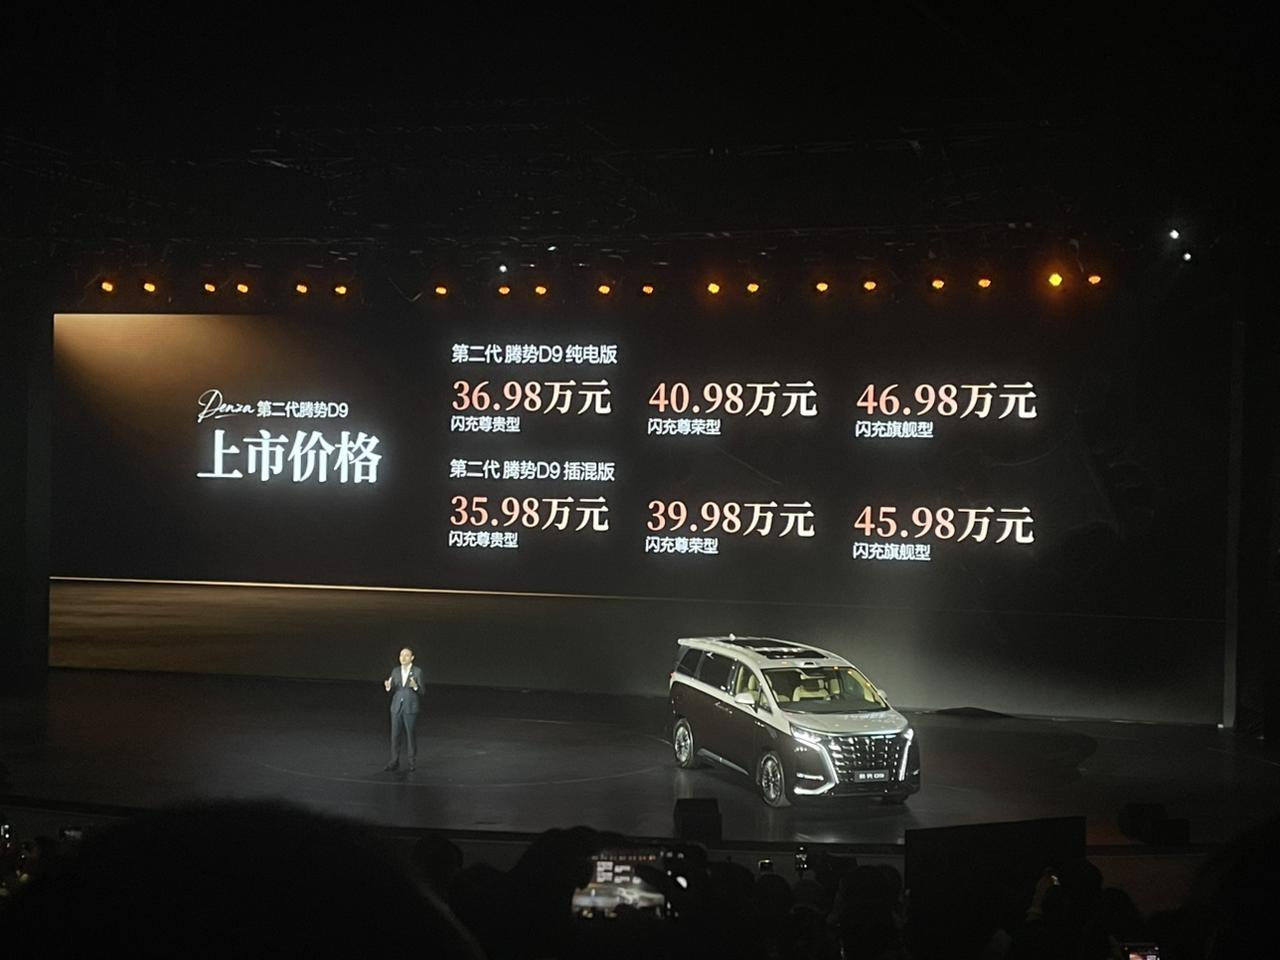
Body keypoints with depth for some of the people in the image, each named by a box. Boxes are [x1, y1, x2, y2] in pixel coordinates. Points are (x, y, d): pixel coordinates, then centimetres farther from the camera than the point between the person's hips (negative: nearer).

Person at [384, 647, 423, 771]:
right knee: (395, 735, 0)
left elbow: (421, 692, -5)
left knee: (410, 735, 2)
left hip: (410, 708, -3)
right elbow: (392, 692, 7)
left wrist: (415, 686, -27)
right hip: (396, 707, 3)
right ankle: (394, 763, 3)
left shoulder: (417, 671, -4)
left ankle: (412, 762, 14)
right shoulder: (395, 672, 6)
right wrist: (388, 687, -16)